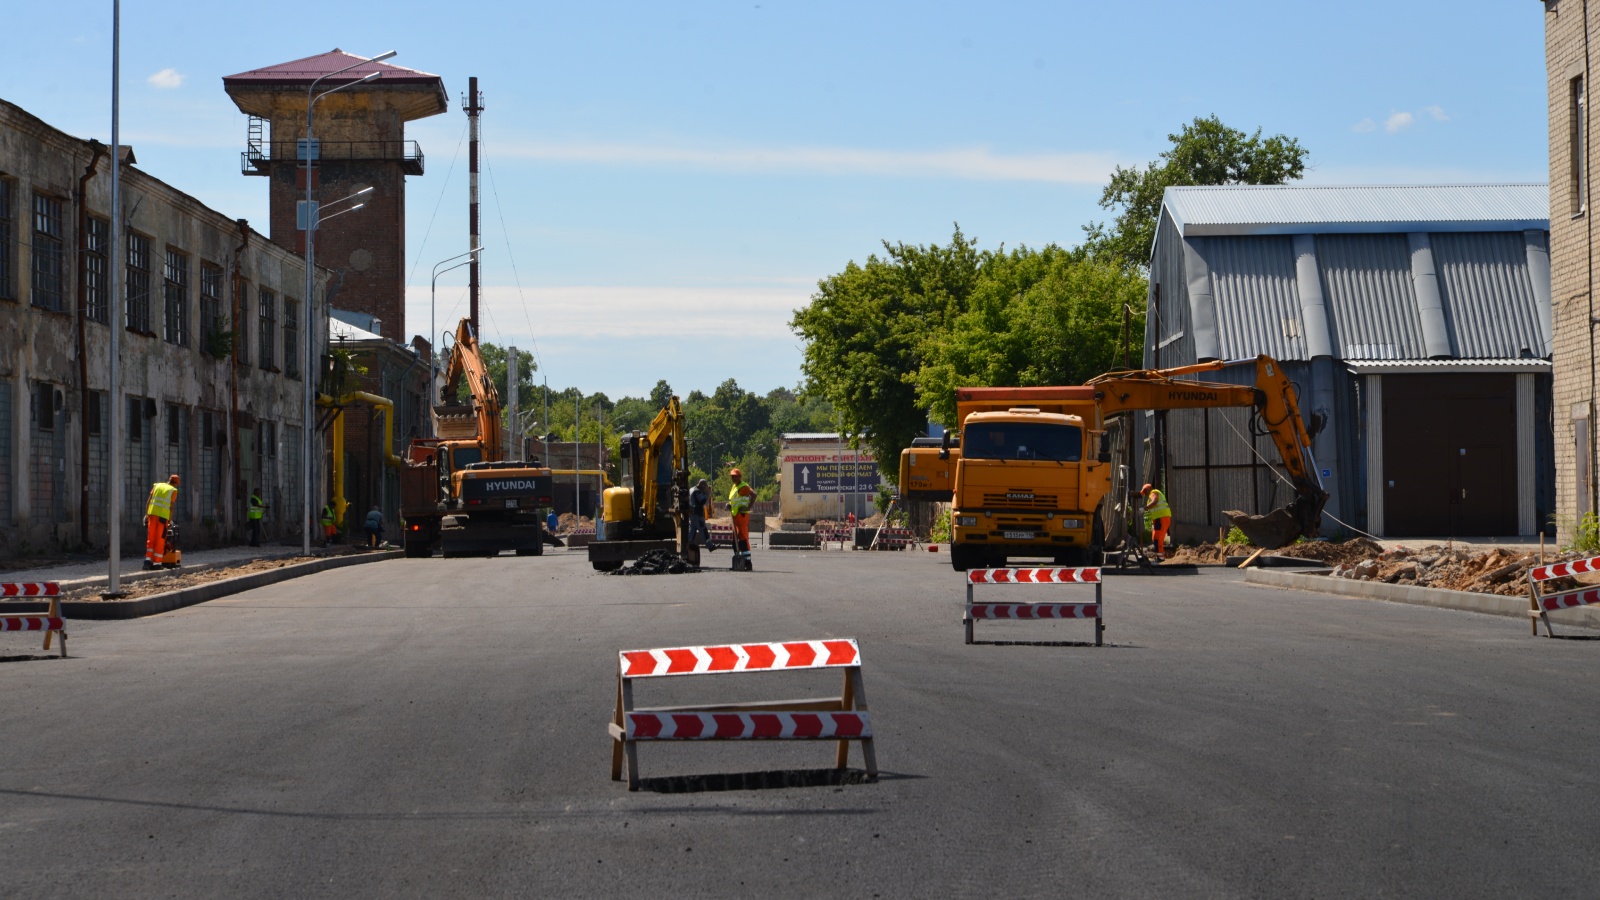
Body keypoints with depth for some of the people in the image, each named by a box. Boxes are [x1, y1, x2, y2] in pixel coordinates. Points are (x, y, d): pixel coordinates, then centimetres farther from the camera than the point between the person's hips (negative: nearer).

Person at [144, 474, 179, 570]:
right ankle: (157, 563, 2)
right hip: (163, 516, -3)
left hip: (152, 514, 3)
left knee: (151, 538, 10)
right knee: (160, 540, 2)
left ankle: (148, 559, -1)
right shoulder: (173, 491, 5)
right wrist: (170, 520, 9)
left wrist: (146, 515, 13)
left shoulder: (157, 486, 15)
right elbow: (171, 507, 0)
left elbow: (149, 501, 10)